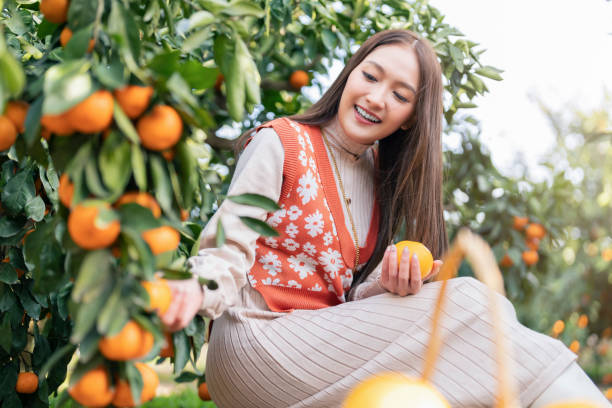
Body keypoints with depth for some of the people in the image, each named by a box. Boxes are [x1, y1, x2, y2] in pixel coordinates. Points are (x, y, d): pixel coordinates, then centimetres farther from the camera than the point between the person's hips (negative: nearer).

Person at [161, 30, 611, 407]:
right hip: (257, 340, -6)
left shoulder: (382, 179, 13)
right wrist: (197, 290, -35)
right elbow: (230, 248, -12)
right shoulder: (279, 142, -5)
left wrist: (389, 287, -12)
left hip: (324, 342, 6)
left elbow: (349, 296, 11)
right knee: (464, 302, -21)